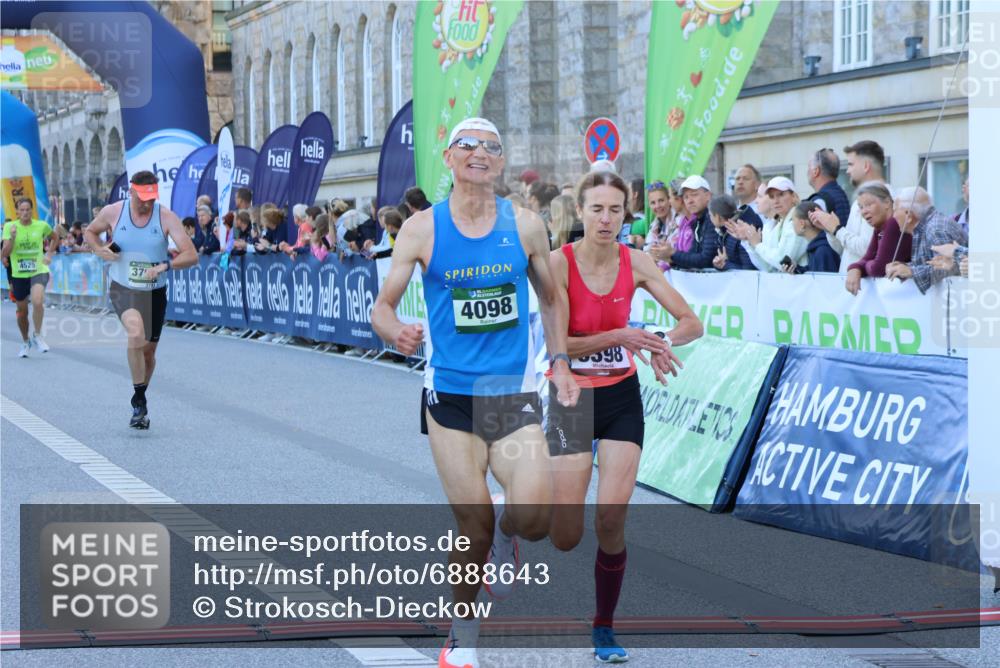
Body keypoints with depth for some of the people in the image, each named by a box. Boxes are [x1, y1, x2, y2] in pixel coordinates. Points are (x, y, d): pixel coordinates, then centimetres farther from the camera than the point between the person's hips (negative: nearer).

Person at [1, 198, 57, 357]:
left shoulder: (41, 225, -4)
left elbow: (54, 239, 18)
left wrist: (49, 255, 6)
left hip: (39, 271, -2)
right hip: (18, 274, 2)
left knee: (37, 301, -28)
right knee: (22, 312, 12)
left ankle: (37, 335, -6)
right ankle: (25, 342, 36)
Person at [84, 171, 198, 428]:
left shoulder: (166, 217, -10)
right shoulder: (113, 212, -7)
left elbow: (191, 255, -14)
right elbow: (90, 231, 14)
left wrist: (164, 266, -31)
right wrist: (99, 250, -8)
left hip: (155, 293, 2)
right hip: (123, 289, -2)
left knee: (148, 350, 11)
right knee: (136, 334, -28)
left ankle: (140, 399, 38)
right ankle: (139, 401, -15)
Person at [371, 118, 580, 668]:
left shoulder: (525, 225, 2)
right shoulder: (422, 228, -3)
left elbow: (550, 298, 17)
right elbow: (382, 306, -1)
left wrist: (559, 363, 8)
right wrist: (395, 332, -23)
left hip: (514, 393, 1)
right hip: (450, 395, -1)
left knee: (532, 516, -18)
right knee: (474, 528, -1)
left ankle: (504, 540, 20)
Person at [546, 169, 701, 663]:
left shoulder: (635, 262, -4)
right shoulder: (559, 262, -14)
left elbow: (691, 322, -2)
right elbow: (557, 345, -18)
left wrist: (662, 343, -23)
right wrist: (621, 337, -28)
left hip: (622, 399, 2)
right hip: (571, 399, -2)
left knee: (611, 517, -11)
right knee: (565, 538, -6)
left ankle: (604, 627, 8)